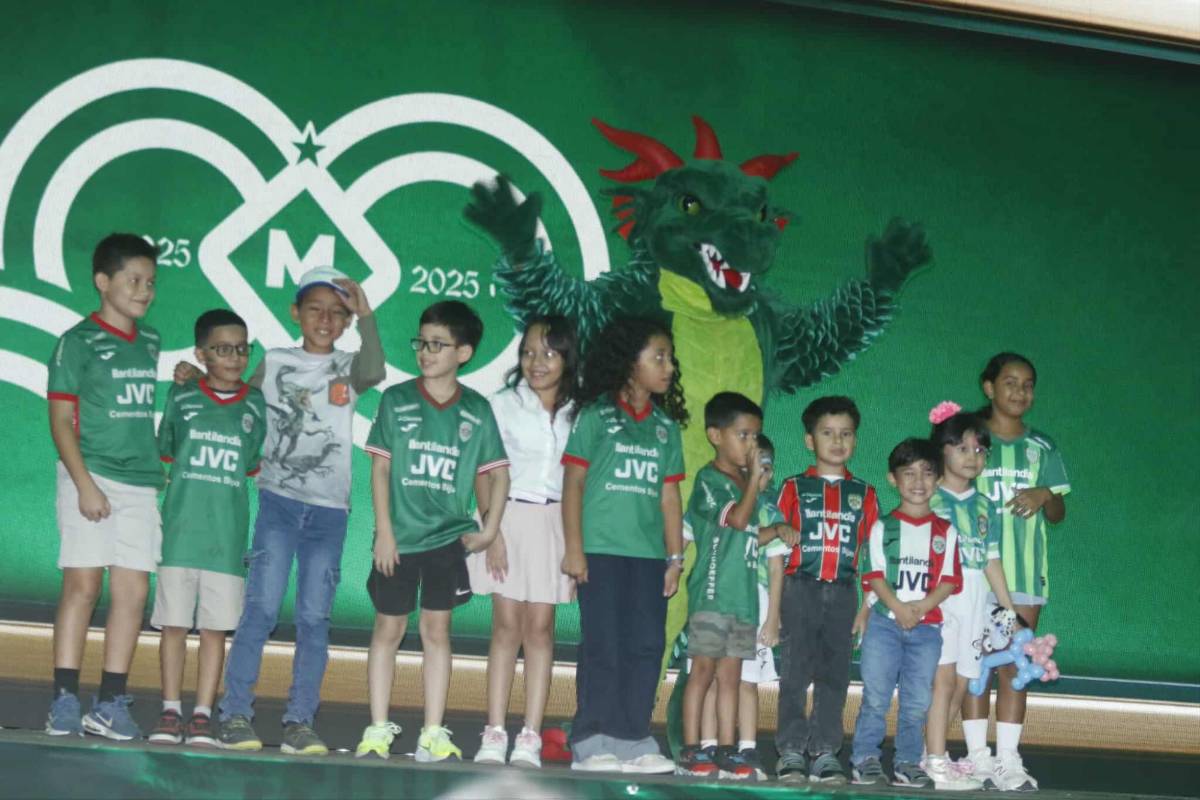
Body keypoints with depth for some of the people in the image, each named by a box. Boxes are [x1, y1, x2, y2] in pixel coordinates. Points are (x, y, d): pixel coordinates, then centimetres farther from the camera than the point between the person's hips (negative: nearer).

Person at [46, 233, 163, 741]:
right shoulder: (78, 341, -2)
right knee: (82, 584, -8)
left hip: (141, 483, 5)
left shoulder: (150, 343, 14)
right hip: (90, 477, -5)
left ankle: (110, 704, 5)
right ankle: (65, 703, -3)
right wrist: (84, 485, -15)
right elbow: (61, 419, -6)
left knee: (133, 590, 0)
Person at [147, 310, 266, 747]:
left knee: (215, 627, 2)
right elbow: (164, 453, 12)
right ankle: (170, 712, 11)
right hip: (180, 530, 0)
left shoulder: (256, 405, 6)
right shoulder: (181, 397, 4)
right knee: (174, 623, 2)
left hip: (228, 534, 1)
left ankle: (203, 715, 9)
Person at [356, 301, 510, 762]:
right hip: (399, 537, -1)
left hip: (448, 538, 1)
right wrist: (384, 531, -6)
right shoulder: (397, 400, 0)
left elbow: (498, 472, 6)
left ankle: (433, 736, 9)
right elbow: (380, 466, -1)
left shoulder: (477, 410, 2)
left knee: (437, 630, 6)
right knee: (388, 628, 6)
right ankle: (378, 732, 12)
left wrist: (489, 530, -2)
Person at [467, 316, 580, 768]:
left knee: (540, 627, 1)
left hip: (555, 522, 2)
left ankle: (530, 738, 1)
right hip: (509, 516, -1)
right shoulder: (505, 404, 2)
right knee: (507, 625, -3)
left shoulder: (576, 413, 7)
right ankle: (494, 735, -1)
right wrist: (492, 532, -11)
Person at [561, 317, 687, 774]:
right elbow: (573, 483, -3)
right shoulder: (596, 415, 0)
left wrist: (675, 556, 8)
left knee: (646, 648, 3)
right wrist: (573, 548, -9)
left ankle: (632, 741, 11)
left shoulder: (666, 425, 13)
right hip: (601, 550, -5)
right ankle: (592, 743, 3)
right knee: (602, 646, -3)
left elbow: (669, 496, 13)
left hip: (648, 555, 5)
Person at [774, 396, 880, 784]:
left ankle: (825, 752, 12)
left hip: (843, 593, 2)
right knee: (795, 674, -1)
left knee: (834, 676, 5)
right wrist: (774, 606, -2)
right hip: (800, 589, -2)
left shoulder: (864, 494, 10)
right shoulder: (795, 488, 4)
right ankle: (792, 751, 5)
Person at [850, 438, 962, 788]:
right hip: (884, 621, -1)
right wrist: (898, 608, -16)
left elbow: (948, 580, 1)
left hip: (927, 625, 1)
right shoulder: (883, 527, 5)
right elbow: (875, 576, -2)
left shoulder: (945, 531, 8)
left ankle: (908, 762, 13)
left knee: (917, 701, 4)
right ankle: (865, 759, 4)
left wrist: (921, 607, -14)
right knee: (875, 696, -3)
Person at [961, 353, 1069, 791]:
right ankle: (978, 756, 6)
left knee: (1015, 665, 0)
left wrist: (1045, 496, -9)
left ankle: (1008, 758, 2)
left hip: (1025, 570, 2)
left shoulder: (1042, 448, 10)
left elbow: (1058, 514, 11)